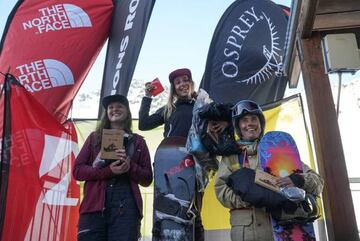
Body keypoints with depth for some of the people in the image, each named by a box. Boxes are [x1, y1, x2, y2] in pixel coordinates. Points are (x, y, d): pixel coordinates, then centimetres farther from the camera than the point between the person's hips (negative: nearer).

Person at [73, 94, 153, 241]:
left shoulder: (138, 142, 14)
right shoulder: (94, 137, 15)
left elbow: (147, 179, 11)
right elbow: (77, 171, 6)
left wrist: (130, 166, -9)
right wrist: (108, 171, -10)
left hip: (126, 207, 0)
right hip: (94, 205, 1)